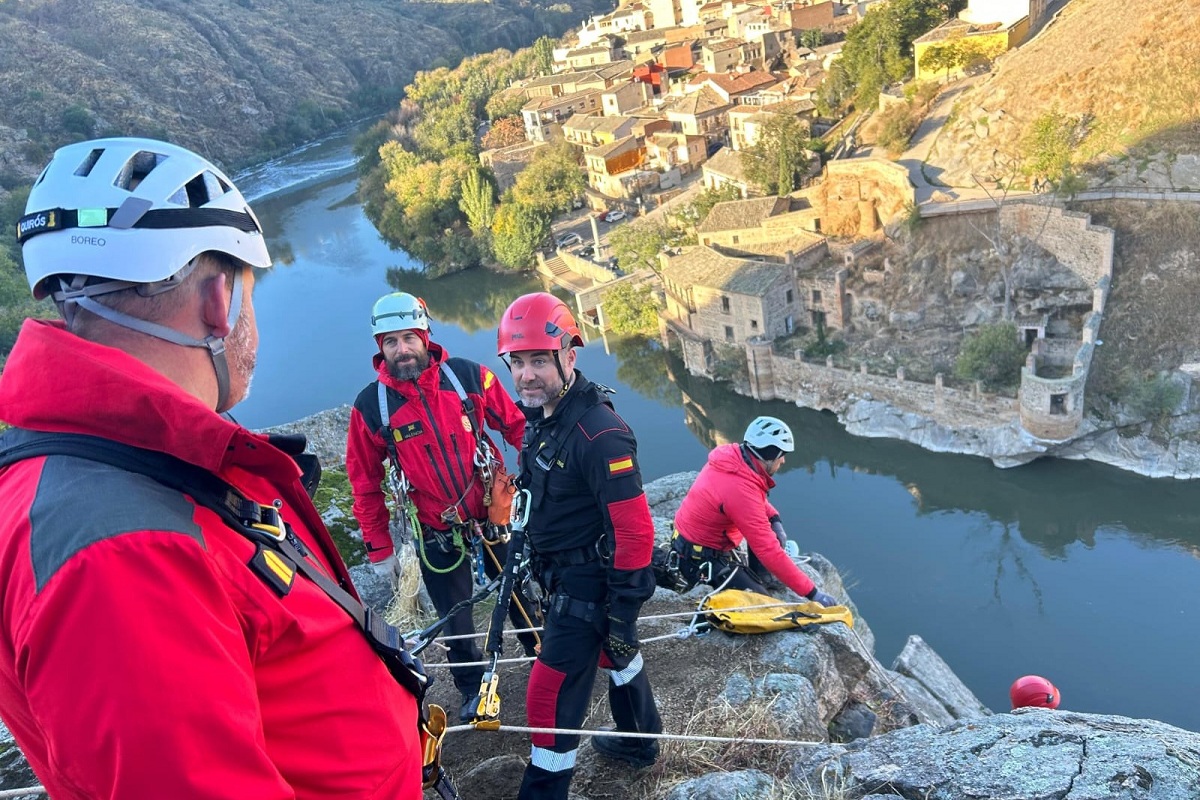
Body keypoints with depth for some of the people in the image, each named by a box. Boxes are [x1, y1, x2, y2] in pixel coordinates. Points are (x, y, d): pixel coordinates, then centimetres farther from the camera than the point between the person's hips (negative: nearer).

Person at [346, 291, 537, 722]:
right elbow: (365, 484, -2)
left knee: (522, 597, 19)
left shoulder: (468, 375, -12)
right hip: (438, 534, 0)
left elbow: (517, 427, -1)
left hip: (495, 514, 1)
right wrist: (379, 549, 2)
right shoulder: (370, 405, -12)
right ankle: (472, 687, 41)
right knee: (456, 621, 14)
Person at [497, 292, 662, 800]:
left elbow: (635, 530, -27)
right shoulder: (541, 417, 0)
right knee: (616, 657, 28)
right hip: (563, 576, 10)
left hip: (588, 587, -9)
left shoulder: (599, 434, -29)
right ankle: (639, 743, 51)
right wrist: (535, 561, 22)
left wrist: (623, 612, -23)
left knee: (551, 697, -1)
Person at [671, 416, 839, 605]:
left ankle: (758, 576, 14)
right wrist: (812, 592, -27)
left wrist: (775, 520, -2)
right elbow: (769, 551, -32)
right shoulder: (740, 490, -33)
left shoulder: (731, 455, -8)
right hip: (700, 561, -9)